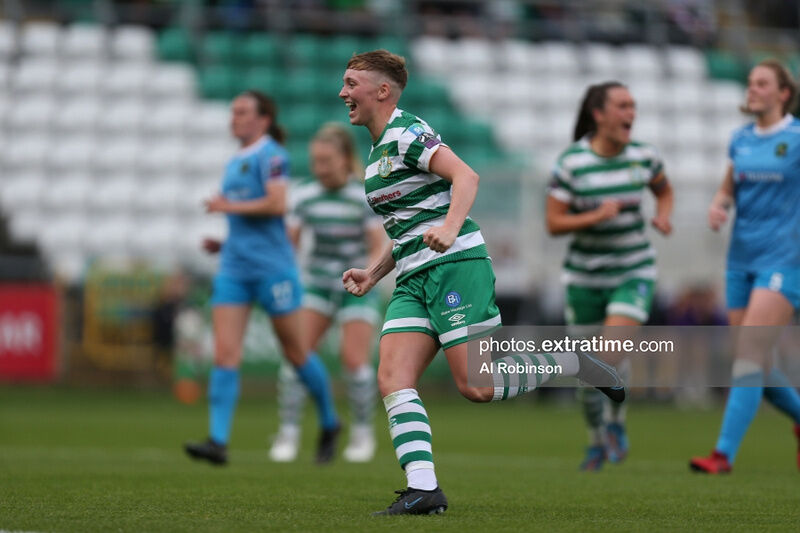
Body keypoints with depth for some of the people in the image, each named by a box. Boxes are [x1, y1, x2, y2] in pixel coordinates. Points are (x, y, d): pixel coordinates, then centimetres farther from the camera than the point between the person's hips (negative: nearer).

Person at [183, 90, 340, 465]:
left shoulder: (271, 155, -7)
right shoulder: (235, 163, 18)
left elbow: (277, 204, -21)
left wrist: (229, 207, -12)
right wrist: (223, 242, 13)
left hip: (272, 266, -7)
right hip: (234, 268, 7)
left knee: (295, 352, 5)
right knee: (224, 354, -8)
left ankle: (329, 423, 26)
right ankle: (218, 442, -15)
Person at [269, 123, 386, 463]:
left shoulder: (365, 197, -12)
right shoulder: (304, 196, -3)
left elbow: (378, 249, -11)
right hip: (318, 282, 3)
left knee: (354, 359, -11)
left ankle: (363, 432, 10)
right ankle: (288, 434, -4)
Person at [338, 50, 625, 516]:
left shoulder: (406, 132, -6)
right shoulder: (379, 149, 23)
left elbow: (466, 175, -20)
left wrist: (450, 227, -36)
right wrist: (374, 273, 20)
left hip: (455, 265, -9)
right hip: (414, 281, 9)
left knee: (476, 386, -15)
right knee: (393, 380, -9)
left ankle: (569, 363, 6)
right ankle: (423, 490, -16)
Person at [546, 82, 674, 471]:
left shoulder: (643, 156, -3)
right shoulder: (570, 163, -13)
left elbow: (664, 190, 18)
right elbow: (554, 223, -13)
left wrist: (662, 217, -2)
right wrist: (597, 216, -27)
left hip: (634, 272, 1)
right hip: (585, 277, -1)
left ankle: (616, 422, 8)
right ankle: (596, 442, 31)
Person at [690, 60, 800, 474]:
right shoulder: (741, 139, 10)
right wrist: (717, 206, -1)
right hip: (742, 259, 6)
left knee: (749, 356, -16)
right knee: (756, 366, 8)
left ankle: (725, 453, -18)